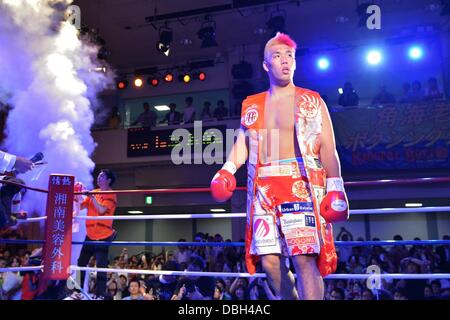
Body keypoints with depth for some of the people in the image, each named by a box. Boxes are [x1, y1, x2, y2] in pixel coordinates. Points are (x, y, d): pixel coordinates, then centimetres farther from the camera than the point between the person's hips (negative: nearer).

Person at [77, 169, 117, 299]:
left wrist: (91, 196, -25)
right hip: (90, 235, 7)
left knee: (101, 267, -5)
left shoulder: (110, 195, -8)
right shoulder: (94, 192, 11)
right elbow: (81, 206, 9)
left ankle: (100, 295, 2)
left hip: (103, 236, -7)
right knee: (81, 263, 12)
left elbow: (102, 210, -22)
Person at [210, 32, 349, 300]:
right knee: (270, 260, 2)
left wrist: (336, 187, -10)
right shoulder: (252, 105, 18)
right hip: (264, 188, 4)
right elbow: (242, 143, 14)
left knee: (305, 257, -14)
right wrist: (228, 169, -6)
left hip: (301, 184, -3)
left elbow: (328, 148, 1)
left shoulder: (312, 101, 8)